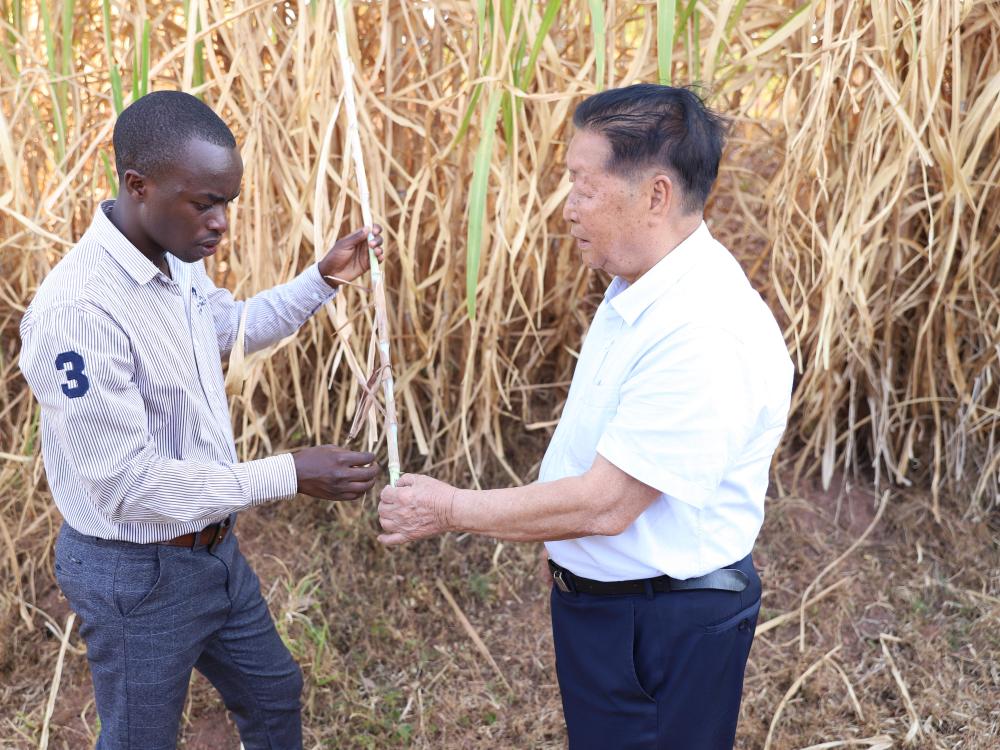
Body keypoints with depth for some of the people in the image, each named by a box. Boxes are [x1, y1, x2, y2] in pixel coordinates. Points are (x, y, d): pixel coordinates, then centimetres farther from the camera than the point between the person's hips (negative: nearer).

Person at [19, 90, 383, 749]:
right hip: (136, 572, -8)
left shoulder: (179, 263, -3)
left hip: (213, 547, 8)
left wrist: (324, 279, 5)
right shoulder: (77, 309, -31)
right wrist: (290, 475, -30)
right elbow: (127, 485, -30)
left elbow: (235, 326, 20)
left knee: (274, 694, 26)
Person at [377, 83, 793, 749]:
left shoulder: (708, 334, -30)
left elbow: (605, 504, -28)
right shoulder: (640, 288, 1)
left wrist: (451, 510, -18)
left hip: (665, 627, -9)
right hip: (597, 595, 9)